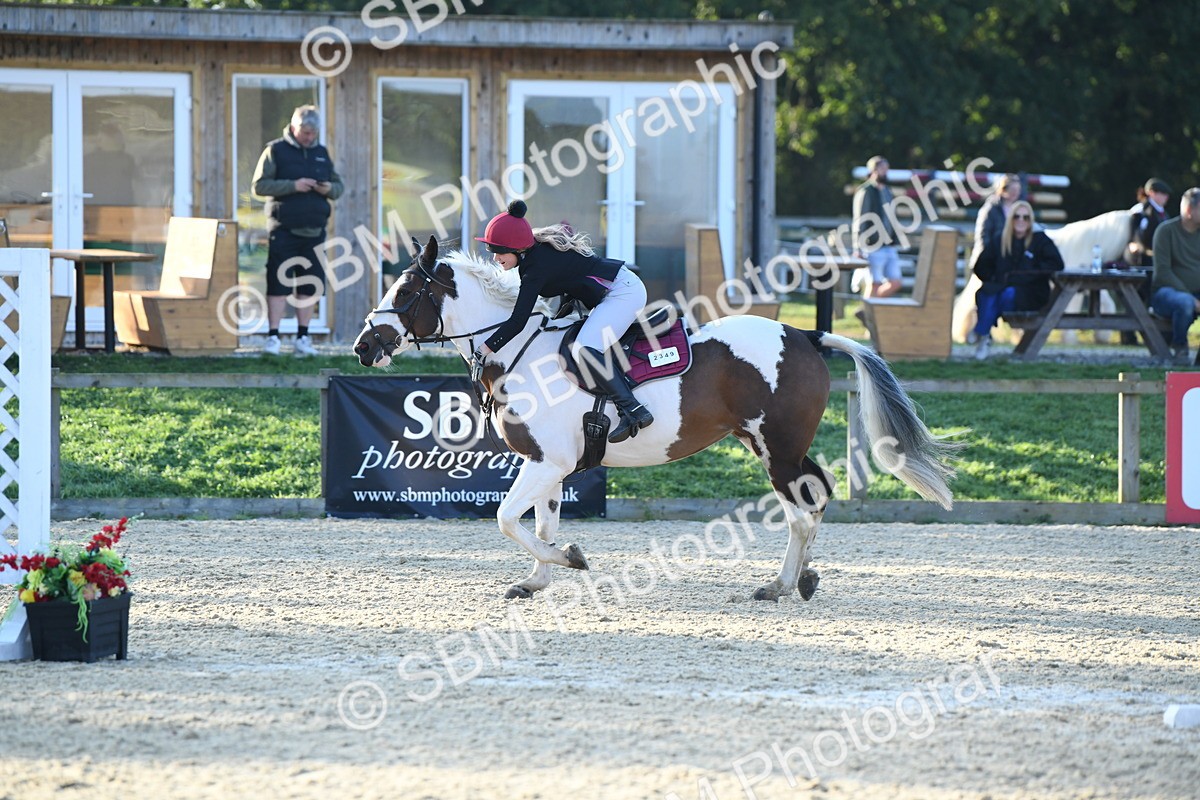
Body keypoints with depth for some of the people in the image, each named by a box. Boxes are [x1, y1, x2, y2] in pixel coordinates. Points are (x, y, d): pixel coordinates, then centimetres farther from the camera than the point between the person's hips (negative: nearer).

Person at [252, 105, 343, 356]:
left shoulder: (322, 153, 14)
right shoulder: (276, 151, 0)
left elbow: (339, 186, 19)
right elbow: (260, 186, -6)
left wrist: (329, 189, -5)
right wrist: (293, 186, -17)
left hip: (314, 229, 5)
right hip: (284, 229, -5)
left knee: (309, 287, 6)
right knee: (278, 283, -6)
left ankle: (303, 338, 12)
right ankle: (273, 337, -4)